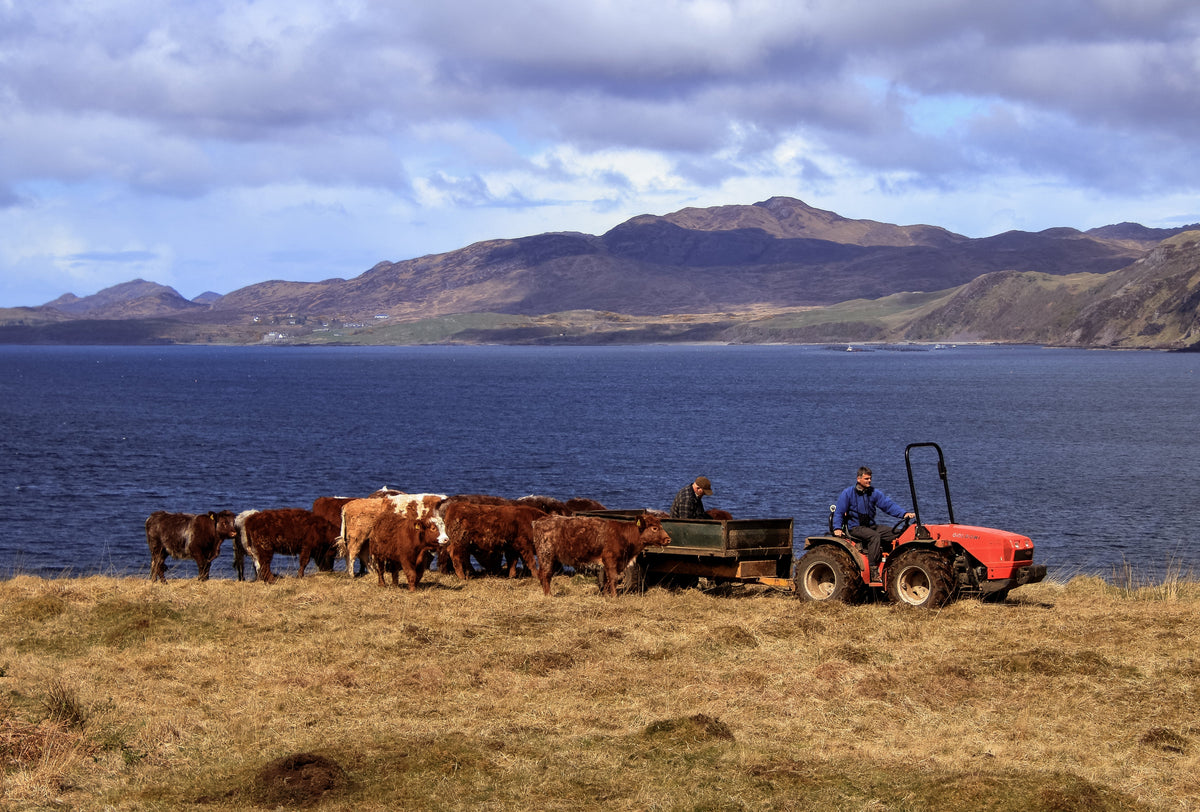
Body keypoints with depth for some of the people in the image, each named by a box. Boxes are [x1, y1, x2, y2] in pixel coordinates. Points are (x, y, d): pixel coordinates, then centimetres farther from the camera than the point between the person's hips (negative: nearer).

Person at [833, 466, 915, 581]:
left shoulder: (874, 493, 10)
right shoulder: (847, 494, -1)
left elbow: (888, 505, 1)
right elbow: (839, 512, -2)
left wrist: (904, 513, -14)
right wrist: (837, 528, -17)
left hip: (871, 526, 6)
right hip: (855, 527, -6)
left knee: (897, 534, -13)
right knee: (874, 536, -35)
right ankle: (874, 573, -38)